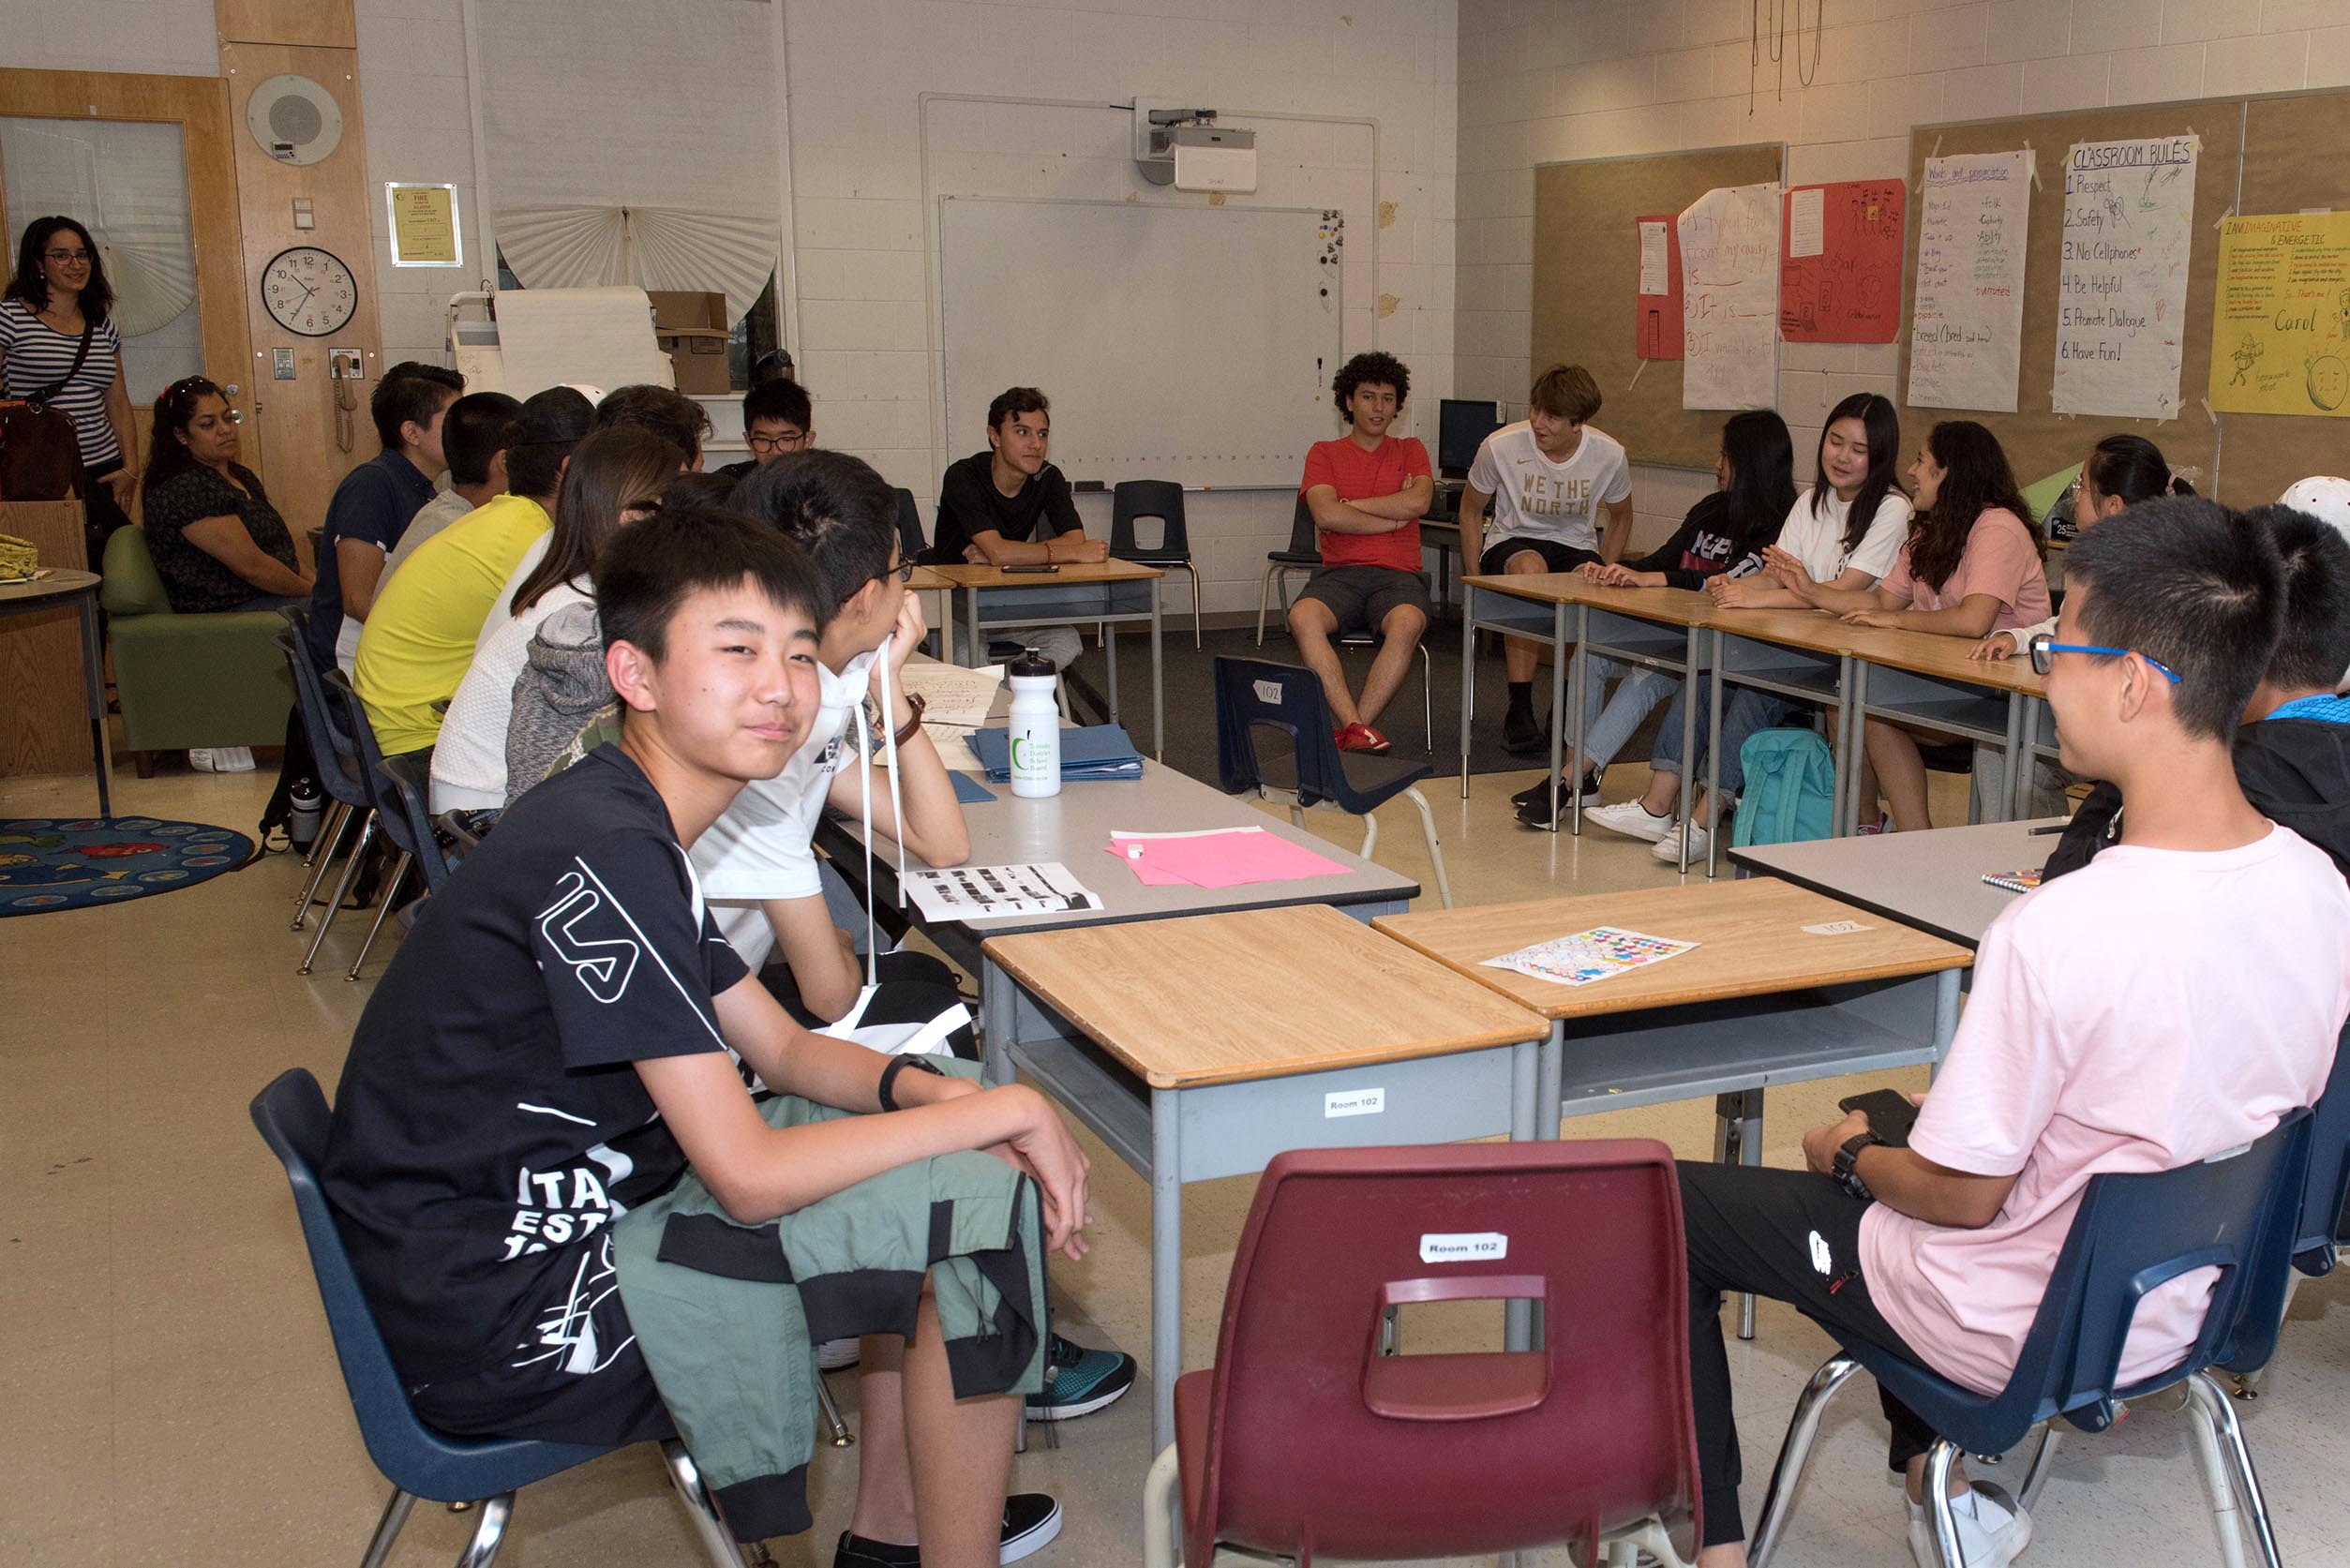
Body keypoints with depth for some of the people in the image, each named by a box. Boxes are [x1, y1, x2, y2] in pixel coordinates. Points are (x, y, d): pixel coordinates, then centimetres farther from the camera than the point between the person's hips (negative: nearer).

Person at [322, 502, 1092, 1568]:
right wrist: (1005, 1109, -17)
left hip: (551, 1214, 10)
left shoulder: (624, 825, 6)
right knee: (973, 1205, -13)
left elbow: (784, 1051, 12)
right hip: (501, 1315, -10)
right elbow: (750, 1177, -25)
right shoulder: (608, 857, -25)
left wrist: (938, 1094, -7)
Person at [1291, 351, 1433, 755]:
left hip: (1397, 574, 0)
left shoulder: (1410, 451, 16)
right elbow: (1326, 515, -6)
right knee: (1303, 617, -34)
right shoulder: (1324, 453, 13)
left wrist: (1349, 505, -2)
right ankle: (1357, 728, -37)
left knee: (1407, 624, -36)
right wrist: (1393, 516, -1)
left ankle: (1350, 730, -32)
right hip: (1339, 572, 0)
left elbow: (1418, 501, -5)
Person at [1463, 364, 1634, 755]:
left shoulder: (1609, 455, -10)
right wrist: (1476, 576, -3)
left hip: (1576, 546, 2)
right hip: (1512, 543, -1)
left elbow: (1620, 517, 10)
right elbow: (1470, 509, 3)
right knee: (1531, 568, -39)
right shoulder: (1500, 446, -16)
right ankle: (1519, 711, -30)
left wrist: (1602, 572, -1)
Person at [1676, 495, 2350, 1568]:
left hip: (2018, 1336, -7)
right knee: (1898, 1123, 31)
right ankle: (1949, 1479, 31)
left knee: (1671, 1208, 10)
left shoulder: (2056, 934, -34)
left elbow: (1965, 1194, -22)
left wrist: (1850, 1157, 0)